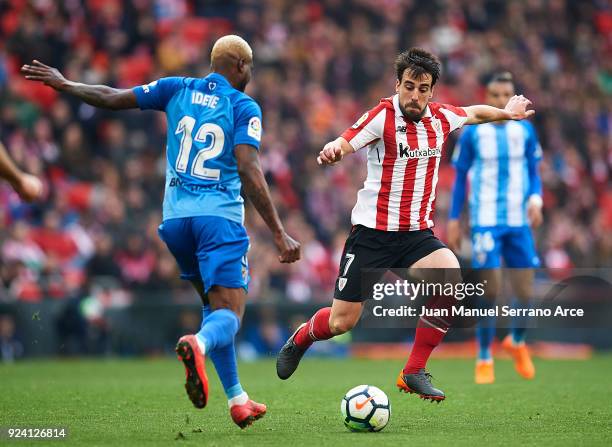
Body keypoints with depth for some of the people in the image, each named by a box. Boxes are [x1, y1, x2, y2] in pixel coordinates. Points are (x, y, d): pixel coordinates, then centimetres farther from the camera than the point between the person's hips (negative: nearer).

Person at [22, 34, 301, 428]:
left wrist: (64, 84, 25)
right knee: (229, 313, -10)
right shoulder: (245, 107, -2)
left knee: (214, 303, 21)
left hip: (175, 216, 5)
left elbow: (114, 98, 9)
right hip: (219, 215, -5)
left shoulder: (178, 89, 9)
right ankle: (198, 344, -47)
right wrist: (279, 233, -14)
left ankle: (236, 398, 18)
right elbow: (248, 170, -13)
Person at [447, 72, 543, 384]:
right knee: (490, 291, -10)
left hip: (519, 222, 3)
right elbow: (460, 177, 6)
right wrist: (454, 221, 3)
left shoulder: (525, 131, 6)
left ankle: (517, 342, 30)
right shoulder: (472, 133, 0)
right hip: (485, 221, -3)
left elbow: (534, 172, 13)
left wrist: (536, 200, -7)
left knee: (525, 294, 0)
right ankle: (484, 359, 6)